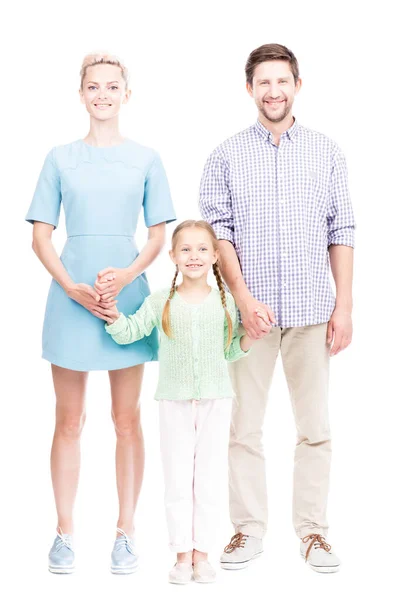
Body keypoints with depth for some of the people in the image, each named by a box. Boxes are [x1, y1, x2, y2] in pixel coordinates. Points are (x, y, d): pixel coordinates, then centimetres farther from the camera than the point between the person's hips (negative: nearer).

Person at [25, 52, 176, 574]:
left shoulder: (146, 160, 5)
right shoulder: (61, 158, 5)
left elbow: (159, 236, 4)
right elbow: (41, 236, 3)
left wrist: (125, 276, -14)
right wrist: (73, 288, -12)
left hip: (127, 293, 0)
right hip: (70, 295, 0)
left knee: (127, 419, 5)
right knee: (69, 421, 5)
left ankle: (126, 532, 15)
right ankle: (65, 532, 14)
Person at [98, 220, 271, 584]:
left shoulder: (225, 302, 3)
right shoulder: (161, 302, 2)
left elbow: (230, 352, 9)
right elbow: (128, 333, 6)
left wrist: (251, 336, -8)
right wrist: (114, 317, -11)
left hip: (216, 400, 0)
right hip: (174, 401, 0)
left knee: (208, 478, 4)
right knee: (178, 479, 4)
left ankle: (202, 553, 13)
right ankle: (182, 554, 11)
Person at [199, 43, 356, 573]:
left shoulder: (327, 153, 8)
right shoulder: (228, 155, 5)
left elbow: (341, 233, 6)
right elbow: (216, 230, 0)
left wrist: (343, 307, 0)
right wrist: (244, 297, -11)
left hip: (312, 311, 1)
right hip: (252, 310, 0)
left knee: (315, 428, 5)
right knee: (244, 426, 4)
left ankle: (312, 529, 17)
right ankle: (248, 529, 16)